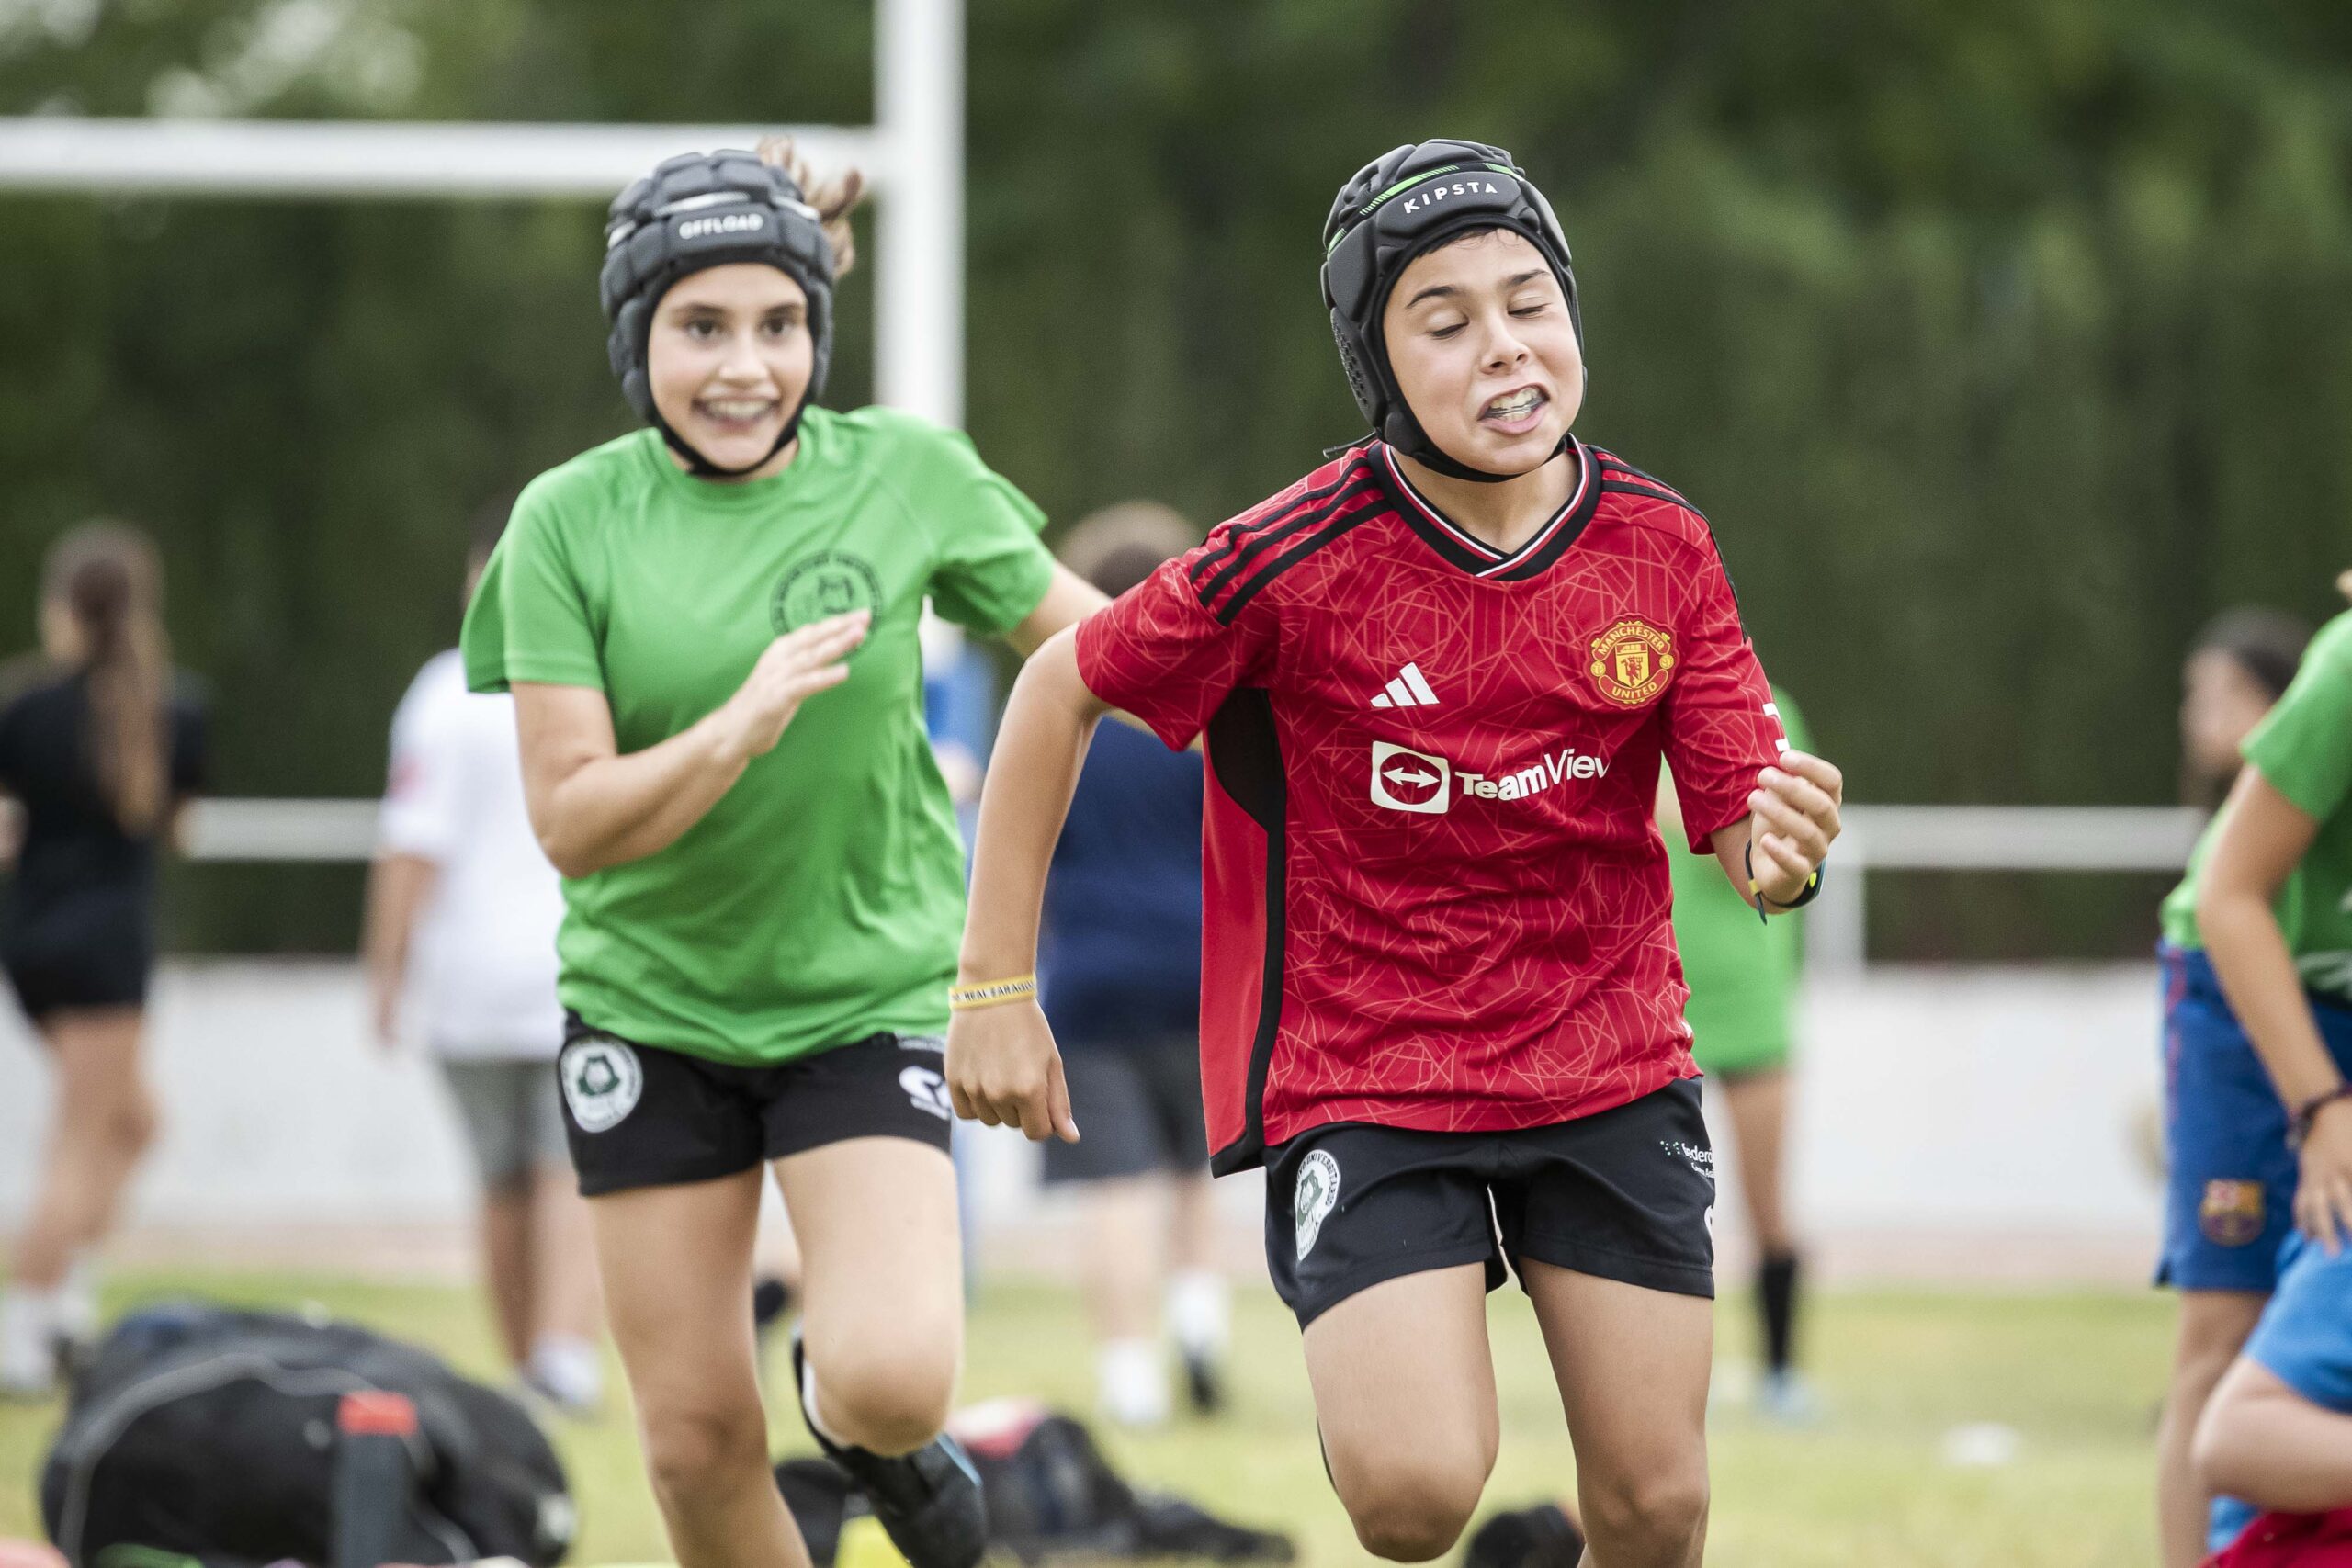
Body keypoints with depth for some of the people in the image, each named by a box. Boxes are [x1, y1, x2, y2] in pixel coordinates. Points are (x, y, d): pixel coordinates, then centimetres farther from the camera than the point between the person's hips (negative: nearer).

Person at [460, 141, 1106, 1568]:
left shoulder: (907, 474, -8)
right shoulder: (572, 520, -9)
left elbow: (1082, 636, 8)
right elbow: (569, 820, -13)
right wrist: (740, 726, -28)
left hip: (869, 995, -1)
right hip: (652, 1007, 1)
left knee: (892, 1381, -21)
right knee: (697, 1439, 3)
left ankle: (868, 1430, 16)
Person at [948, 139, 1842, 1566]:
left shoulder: (1660, 550, -7)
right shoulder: (1295, 563, -17)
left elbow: (1741, 829, -5)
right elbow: (1062, 690, -4)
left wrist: (1781, 846, -31)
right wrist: (997, 988, -4)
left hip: (1610, 1060, 3)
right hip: (1361, 1064, -3)